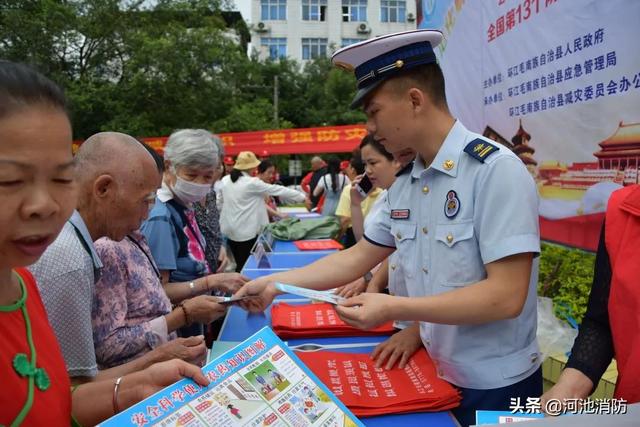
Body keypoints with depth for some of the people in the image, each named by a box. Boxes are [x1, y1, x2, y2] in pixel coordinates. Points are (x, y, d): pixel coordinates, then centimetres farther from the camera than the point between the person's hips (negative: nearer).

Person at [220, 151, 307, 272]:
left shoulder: (225, 180, 4)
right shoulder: (252, 183, -14)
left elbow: (219, 203, 12)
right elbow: (276, 189, -9)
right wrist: (302, 197, -1)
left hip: (230, 230, 7)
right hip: (245, 231, -7)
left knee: (239, 264, 15)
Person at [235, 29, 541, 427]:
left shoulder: (495, 171, -23)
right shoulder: (403, 185, 1)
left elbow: (506, 296, -26)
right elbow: (357, 258, 6)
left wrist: (394, 309, -26)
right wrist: (274, 284, 4)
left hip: (495, 387, -7)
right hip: (435, 375, 7)